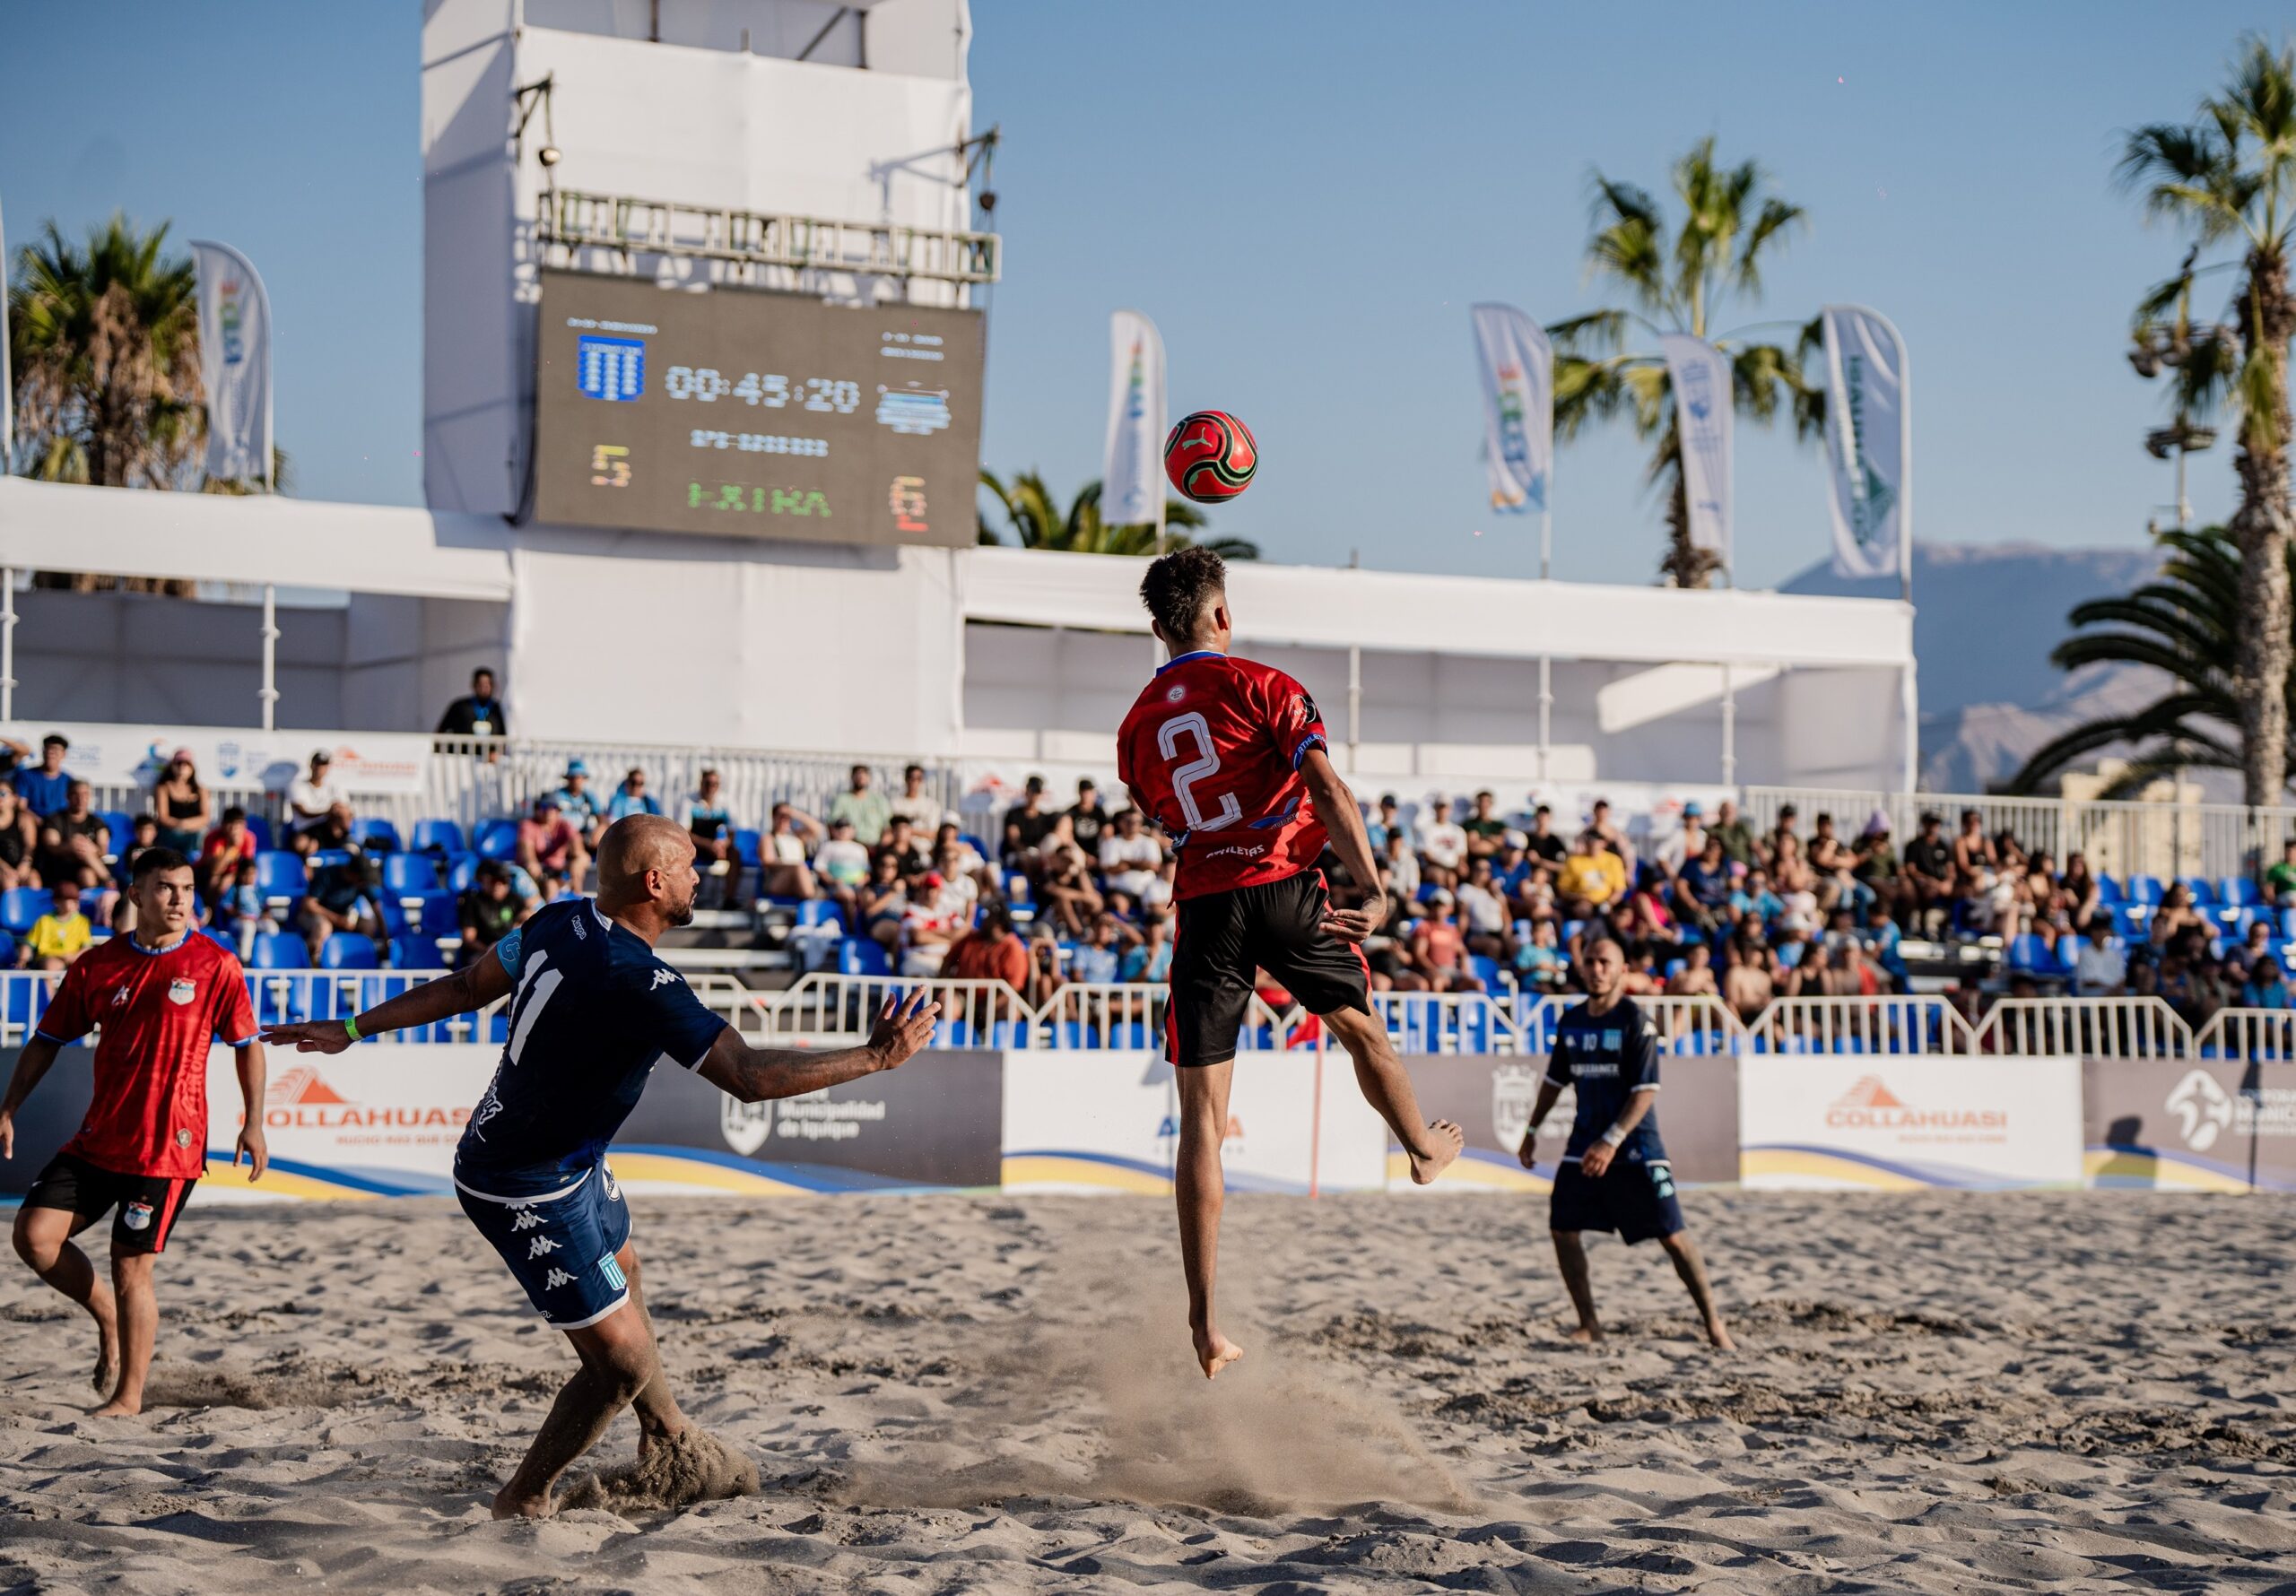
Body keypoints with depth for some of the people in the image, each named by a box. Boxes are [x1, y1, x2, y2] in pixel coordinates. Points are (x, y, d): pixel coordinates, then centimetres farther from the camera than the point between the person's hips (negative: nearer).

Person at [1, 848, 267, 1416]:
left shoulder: (216, 965, -3)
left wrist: (253, 1123, -2)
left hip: (169, 1146, -4)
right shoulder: (97, 966, 5)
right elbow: (48, 1040, 12)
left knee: (131, 1268, -2)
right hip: (99, 1137, 4)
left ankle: (129, 1397, 12)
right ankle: (109, 1318, 20)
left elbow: (247, 1045, 5)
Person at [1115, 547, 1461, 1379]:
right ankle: (1424, 1147, 54)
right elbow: (1327, 788, -13)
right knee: (1359, 1026, 28)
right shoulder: (1262, 686, -2)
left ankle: (1204, 1320, -6)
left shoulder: (1137, 725, 11)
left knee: (1203, 1116, -1)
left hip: (1204, 905, 2)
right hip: (1284, 886, -2)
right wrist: (1373, 888, -16)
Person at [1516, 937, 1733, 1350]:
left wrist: (1612, 1141, -24)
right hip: (1583, 1145, 6)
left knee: (1672, 1236, -7)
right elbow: (1555, 1080, 20)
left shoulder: (1636, 1021, -11)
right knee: (1562, 1230, -3)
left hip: (1635, 1148, -6)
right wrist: (1532, 1130, 17)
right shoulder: (1570, 1021, 7)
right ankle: (1588, 1323, 9)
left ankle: (1714, 1324, 1)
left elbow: (1646, 1090, -17)